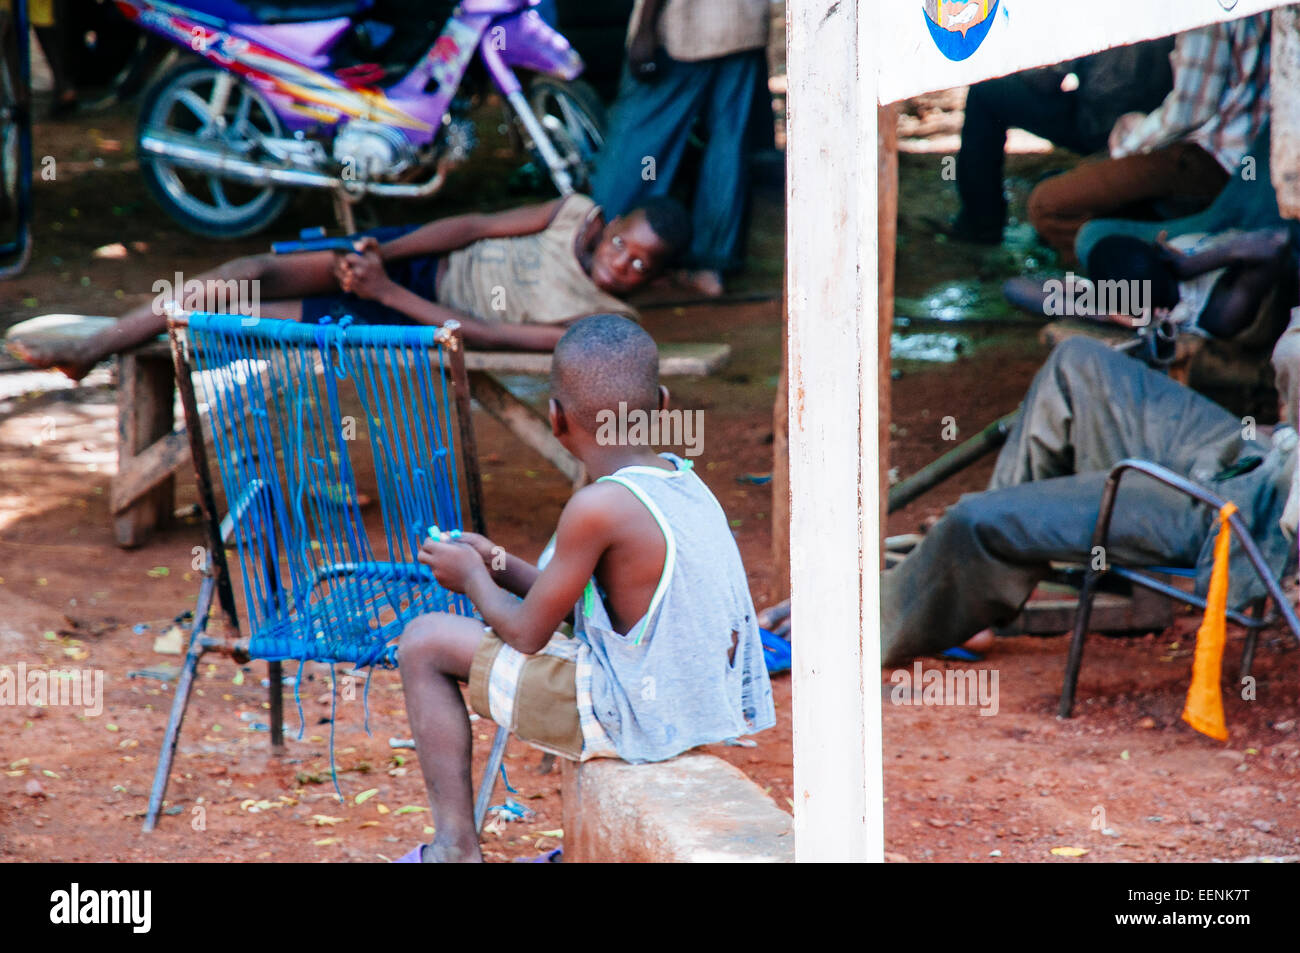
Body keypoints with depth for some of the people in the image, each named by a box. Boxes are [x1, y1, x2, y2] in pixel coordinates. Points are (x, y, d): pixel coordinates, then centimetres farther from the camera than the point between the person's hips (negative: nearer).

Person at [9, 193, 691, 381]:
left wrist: (387, 293, -24)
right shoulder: (578, 214, -4)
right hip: (420, 257, 4)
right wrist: (381, 253, -13)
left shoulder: (603, 328, -20)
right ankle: (91, 347, -1)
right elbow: (475, 226, -1)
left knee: (249, 318, -12)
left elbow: (476, 335, -22)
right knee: (258, 273, -12)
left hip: (417, 324, -4)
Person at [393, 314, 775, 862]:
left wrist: (472, 578, 8)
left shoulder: (598, 508, -21)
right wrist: (499, 566, 19)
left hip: (636, 721, -8)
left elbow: (527, 634, -11)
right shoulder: (684, 482, 5)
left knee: (426, 642, 1)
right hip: (707, 708, 8)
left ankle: (456, 846, 5)